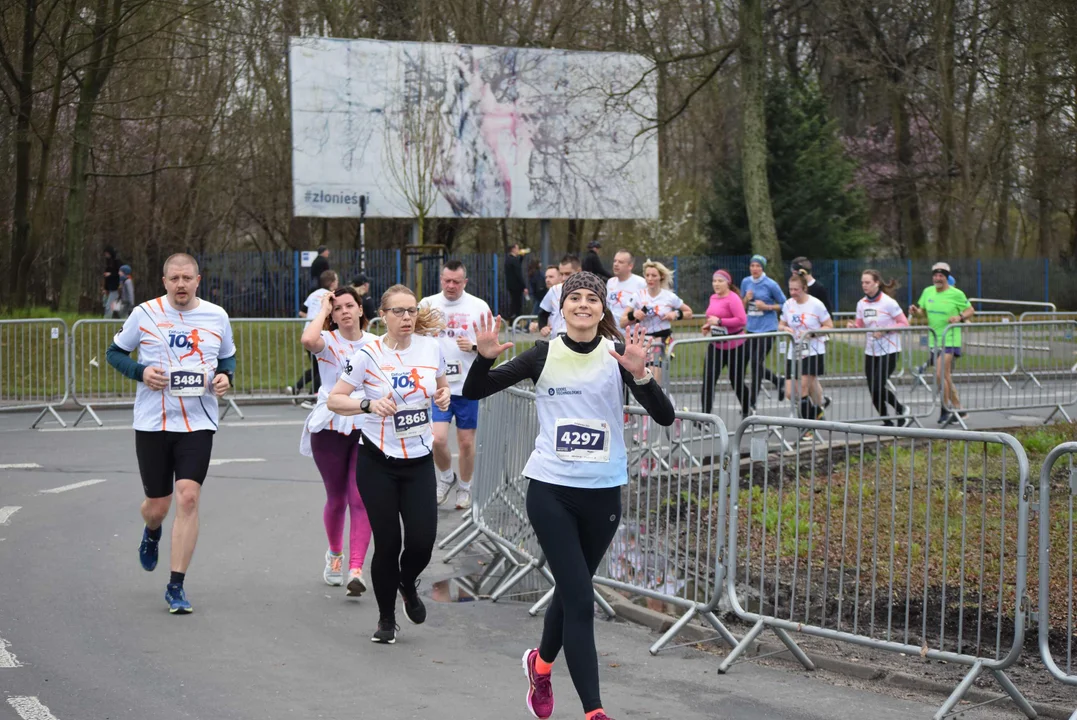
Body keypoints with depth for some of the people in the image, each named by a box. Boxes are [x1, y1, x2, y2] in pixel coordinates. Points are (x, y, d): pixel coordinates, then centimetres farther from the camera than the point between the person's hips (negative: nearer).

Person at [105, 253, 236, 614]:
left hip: (198, 424, 0)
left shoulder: (216, 316, 3)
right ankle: (152, 533, 48)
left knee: (188, 499, -14)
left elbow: (228, 356, 18)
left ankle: (176, 586, -4)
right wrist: (141, 372, -12)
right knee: (157, 506, 7)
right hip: (152, 422, 0)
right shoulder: (145, 314, -3)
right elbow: (115, 352, 8)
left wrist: (225, 376, -4)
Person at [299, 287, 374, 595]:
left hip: (367, 429, 1)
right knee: (336, 499, 10)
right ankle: (335, 555, 36)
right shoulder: (327, 341, -4)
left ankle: (356, 570, -15)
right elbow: (308, 340, -27)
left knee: (361, 500, -10)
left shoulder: (376, 344, 6)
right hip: (330, 428, -1)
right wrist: (323, 308, -15)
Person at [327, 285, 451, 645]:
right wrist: (369, 404, -25)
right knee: (387, 543, -2)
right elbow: (333, 400, -8)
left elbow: (441, 384, 18)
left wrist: (444, 395, -5)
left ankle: (408, 585, 29)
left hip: (419, 460, 3)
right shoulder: (368, 355, -11)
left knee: (422, 541, -8)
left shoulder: (431, 346, -1)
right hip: (377, 462, -3)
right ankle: (386, 618, 20)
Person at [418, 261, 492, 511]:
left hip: (467, 386, 0)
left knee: (466, 441, 8)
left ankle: (464, 488, 29)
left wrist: (474, 346, -17)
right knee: (437, 439, -10)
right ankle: (446, 477, 20)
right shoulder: (428, 304, 1)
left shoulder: (479, 307, -1)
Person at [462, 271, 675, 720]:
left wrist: (639, 374, -28)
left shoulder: (618, 354, -4)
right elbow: (474, 393, 2)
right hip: (550, 490, -2)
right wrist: (485, 358, -18)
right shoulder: (545, 356, -3)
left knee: (570, 590, 17)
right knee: (580, 598, -9)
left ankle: (541, 662, 46)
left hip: (602, 493, 2)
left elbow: (664, 416, -12)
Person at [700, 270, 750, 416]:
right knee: (708, 379, -7)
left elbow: (742, 320, -25)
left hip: (734, 345, -6)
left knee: (737, 381, 9)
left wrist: (719, 321, -25)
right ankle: (705, 414, -5)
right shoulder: (713, 298, 7)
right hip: (716, 344, 6)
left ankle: (747, 410, 32)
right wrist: (709, 325, 4)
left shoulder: (733, 299, -16)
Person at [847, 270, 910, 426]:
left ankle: (901, 410, 11)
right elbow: (860, 325, 14)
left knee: (878, 387, -14)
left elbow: (904, 323, -8)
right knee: (873, 390, 3)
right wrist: (853, 326, -9)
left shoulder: (888, 302, -11)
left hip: (889, 350, -6)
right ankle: (887, 422, 19)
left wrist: (885, 330, -20)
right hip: (870, 351, 6)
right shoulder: (861, 304, 5)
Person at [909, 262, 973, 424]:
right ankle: (958, 408, 24)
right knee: (946, 377, 12)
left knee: (940, 375, -17)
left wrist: (960, 317, -18)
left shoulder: (956, 294, -7)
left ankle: (946, 409, -5)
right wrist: (915, 311, -6)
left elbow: (971, 310, 2)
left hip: (950, 340, -6)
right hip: (935, 341, 6)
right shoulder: (928, 292, 8)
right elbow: (922, 312, 17)